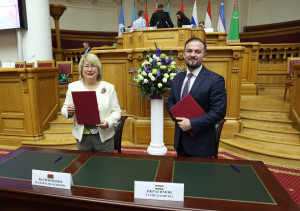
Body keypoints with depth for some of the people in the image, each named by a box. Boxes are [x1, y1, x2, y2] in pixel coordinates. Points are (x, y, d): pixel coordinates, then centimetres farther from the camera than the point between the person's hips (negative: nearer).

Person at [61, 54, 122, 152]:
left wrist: (108, 122, -19)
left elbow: (116, 111, -1)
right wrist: (69, 112, -15)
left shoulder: (109, 87, 0)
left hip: (104, 137, -1)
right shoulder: (73, 87, 5)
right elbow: (64, 109, 8)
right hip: (82, 137, 1)